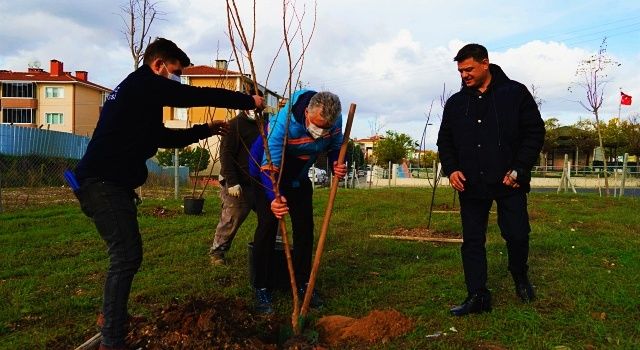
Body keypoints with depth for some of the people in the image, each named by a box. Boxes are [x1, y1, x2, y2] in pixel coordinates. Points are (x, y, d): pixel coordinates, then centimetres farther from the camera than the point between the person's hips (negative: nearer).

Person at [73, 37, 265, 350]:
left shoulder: (138, 91, 22)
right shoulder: (142, 83, -8)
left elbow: (164, 137, 27)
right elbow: (198, 96, -12)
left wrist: (205, 130, 24)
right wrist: (248, 100, -3)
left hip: (110, 183, 10)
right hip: (103, 183, -10)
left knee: (126, 255, 17)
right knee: (127, 257, -11)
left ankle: (112, 318, 32)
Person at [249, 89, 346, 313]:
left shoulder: (334, 120, -22)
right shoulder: (283, 122, -38)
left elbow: (336, 146, -2)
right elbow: (270, 168, -37)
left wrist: (337, 165, -24)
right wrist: (274, 198, -54)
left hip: (299, 175, 5)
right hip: (267, 169, -5)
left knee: (305, 227, 2)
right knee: (268, 225, -13)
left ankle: (303, 283, 14)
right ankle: (261, 289, -3)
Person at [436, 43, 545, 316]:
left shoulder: (515, 93, 0)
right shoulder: (455, 103, 10)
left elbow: (535, 132, -1)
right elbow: (444, 140, 14)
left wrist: (519, 169, -10)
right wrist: (451, 169, -2)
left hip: (509, 183, -3)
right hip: (470, 185, 3)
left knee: (517, 235, 2)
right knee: (472, 241, 3)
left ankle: (520, 277, 33)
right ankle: (477, 297, 12)